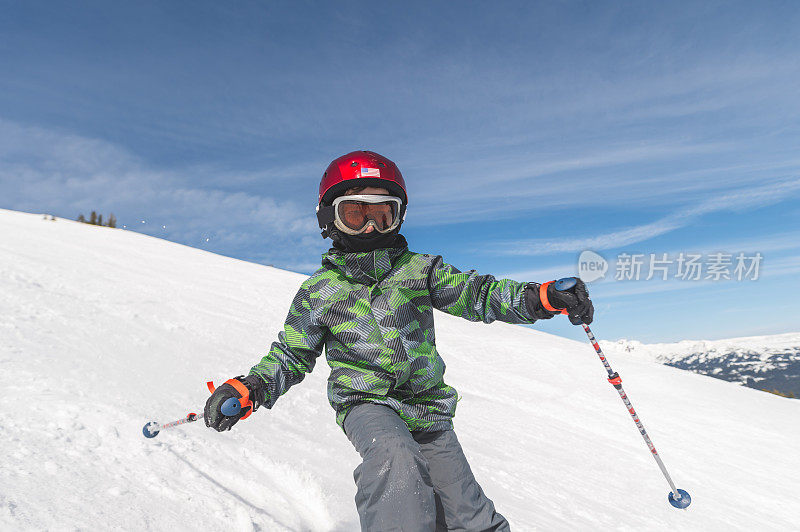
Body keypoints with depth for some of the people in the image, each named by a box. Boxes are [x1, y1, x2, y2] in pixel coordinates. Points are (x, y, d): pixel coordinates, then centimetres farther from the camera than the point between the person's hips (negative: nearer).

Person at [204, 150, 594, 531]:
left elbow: (474, 293, -7)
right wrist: (249, 389, -9)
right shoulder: (319, 291, 0)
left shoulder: (419, 269, 1)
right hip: (365, 402, -2)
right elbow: (291, 354, 9)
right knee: (397, 460, -36)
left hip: (427, 406, 2)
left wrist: (543, 297, -22)